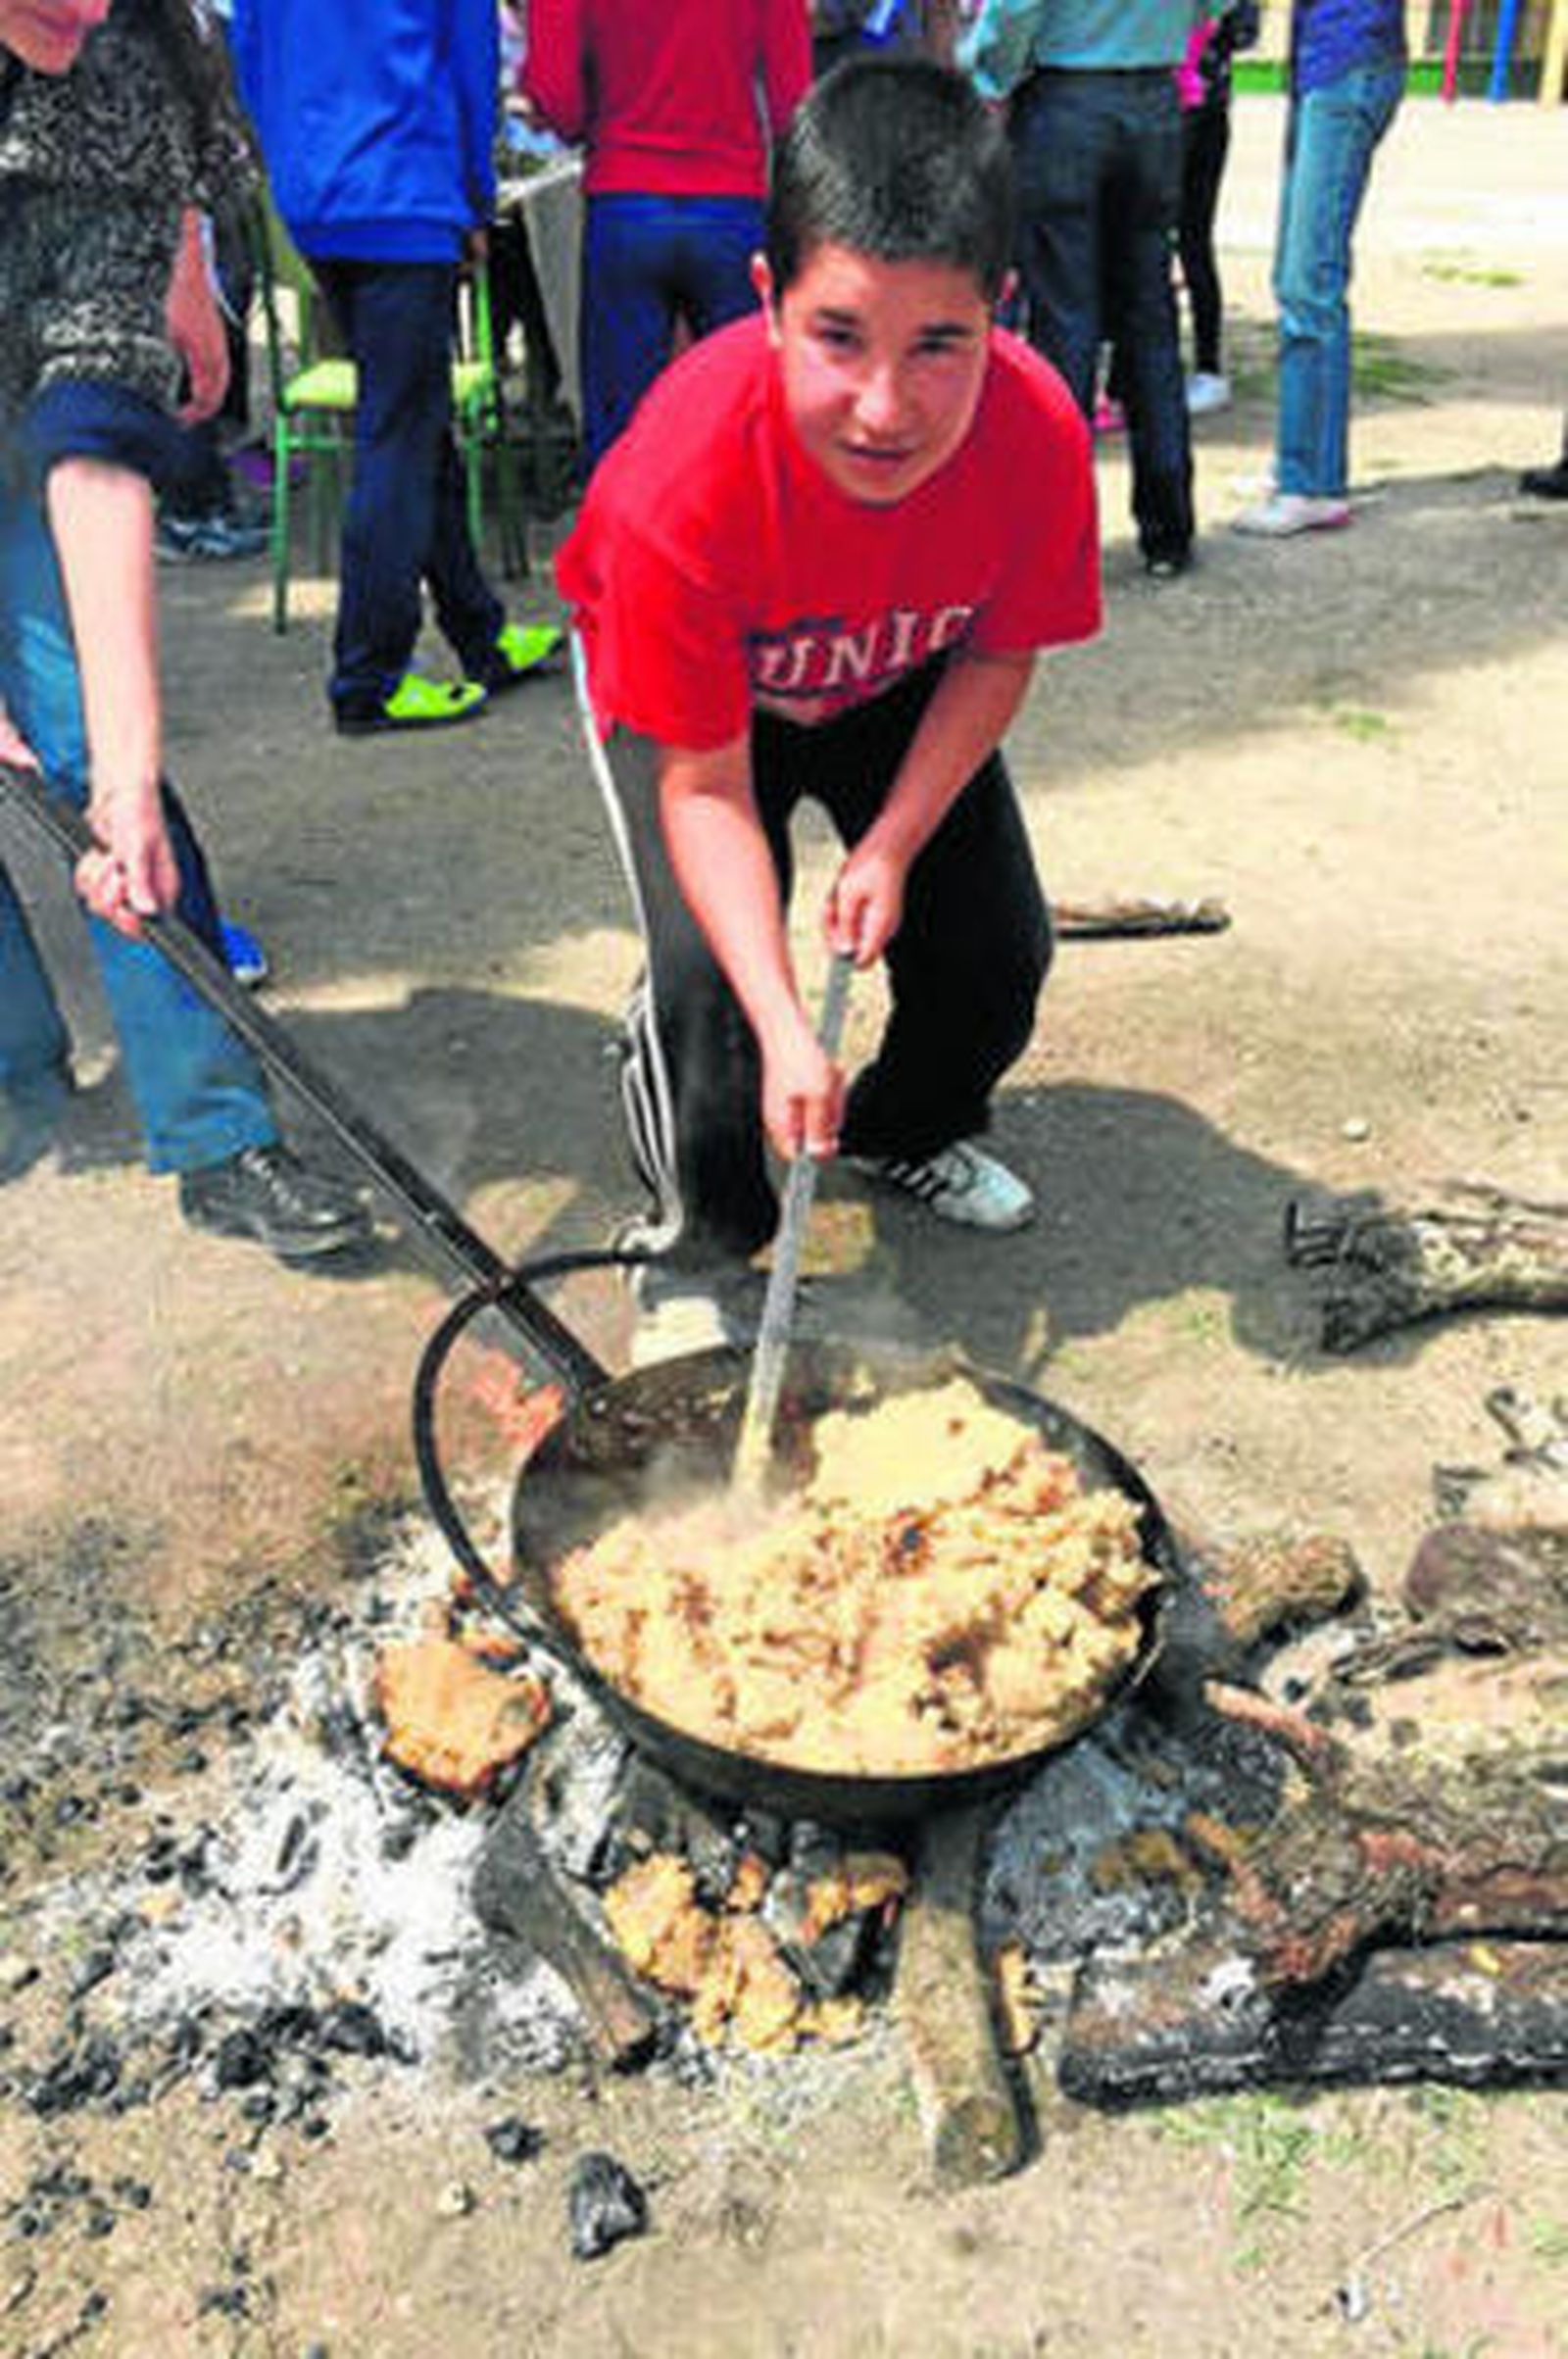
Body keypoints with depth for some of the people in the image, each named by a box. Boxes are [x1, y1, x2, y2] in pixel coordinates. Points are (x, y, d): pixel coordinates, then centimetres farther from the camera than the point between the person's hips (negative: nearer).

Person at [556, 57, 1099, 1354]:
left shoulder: (1040, 434, -31)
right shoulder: (682, 482, -40)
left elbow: (996, 655, -12)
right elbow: (705, 784, -32)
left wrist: (893, 845, -20)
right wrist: (784, 1032, -39)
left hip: (895, 687, 4)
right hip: (685, 688, -3)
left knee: (997, 947, -1)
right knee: (708, 974, -21)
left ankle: (909, 1129, 32)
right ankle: (698, 1243, 7)